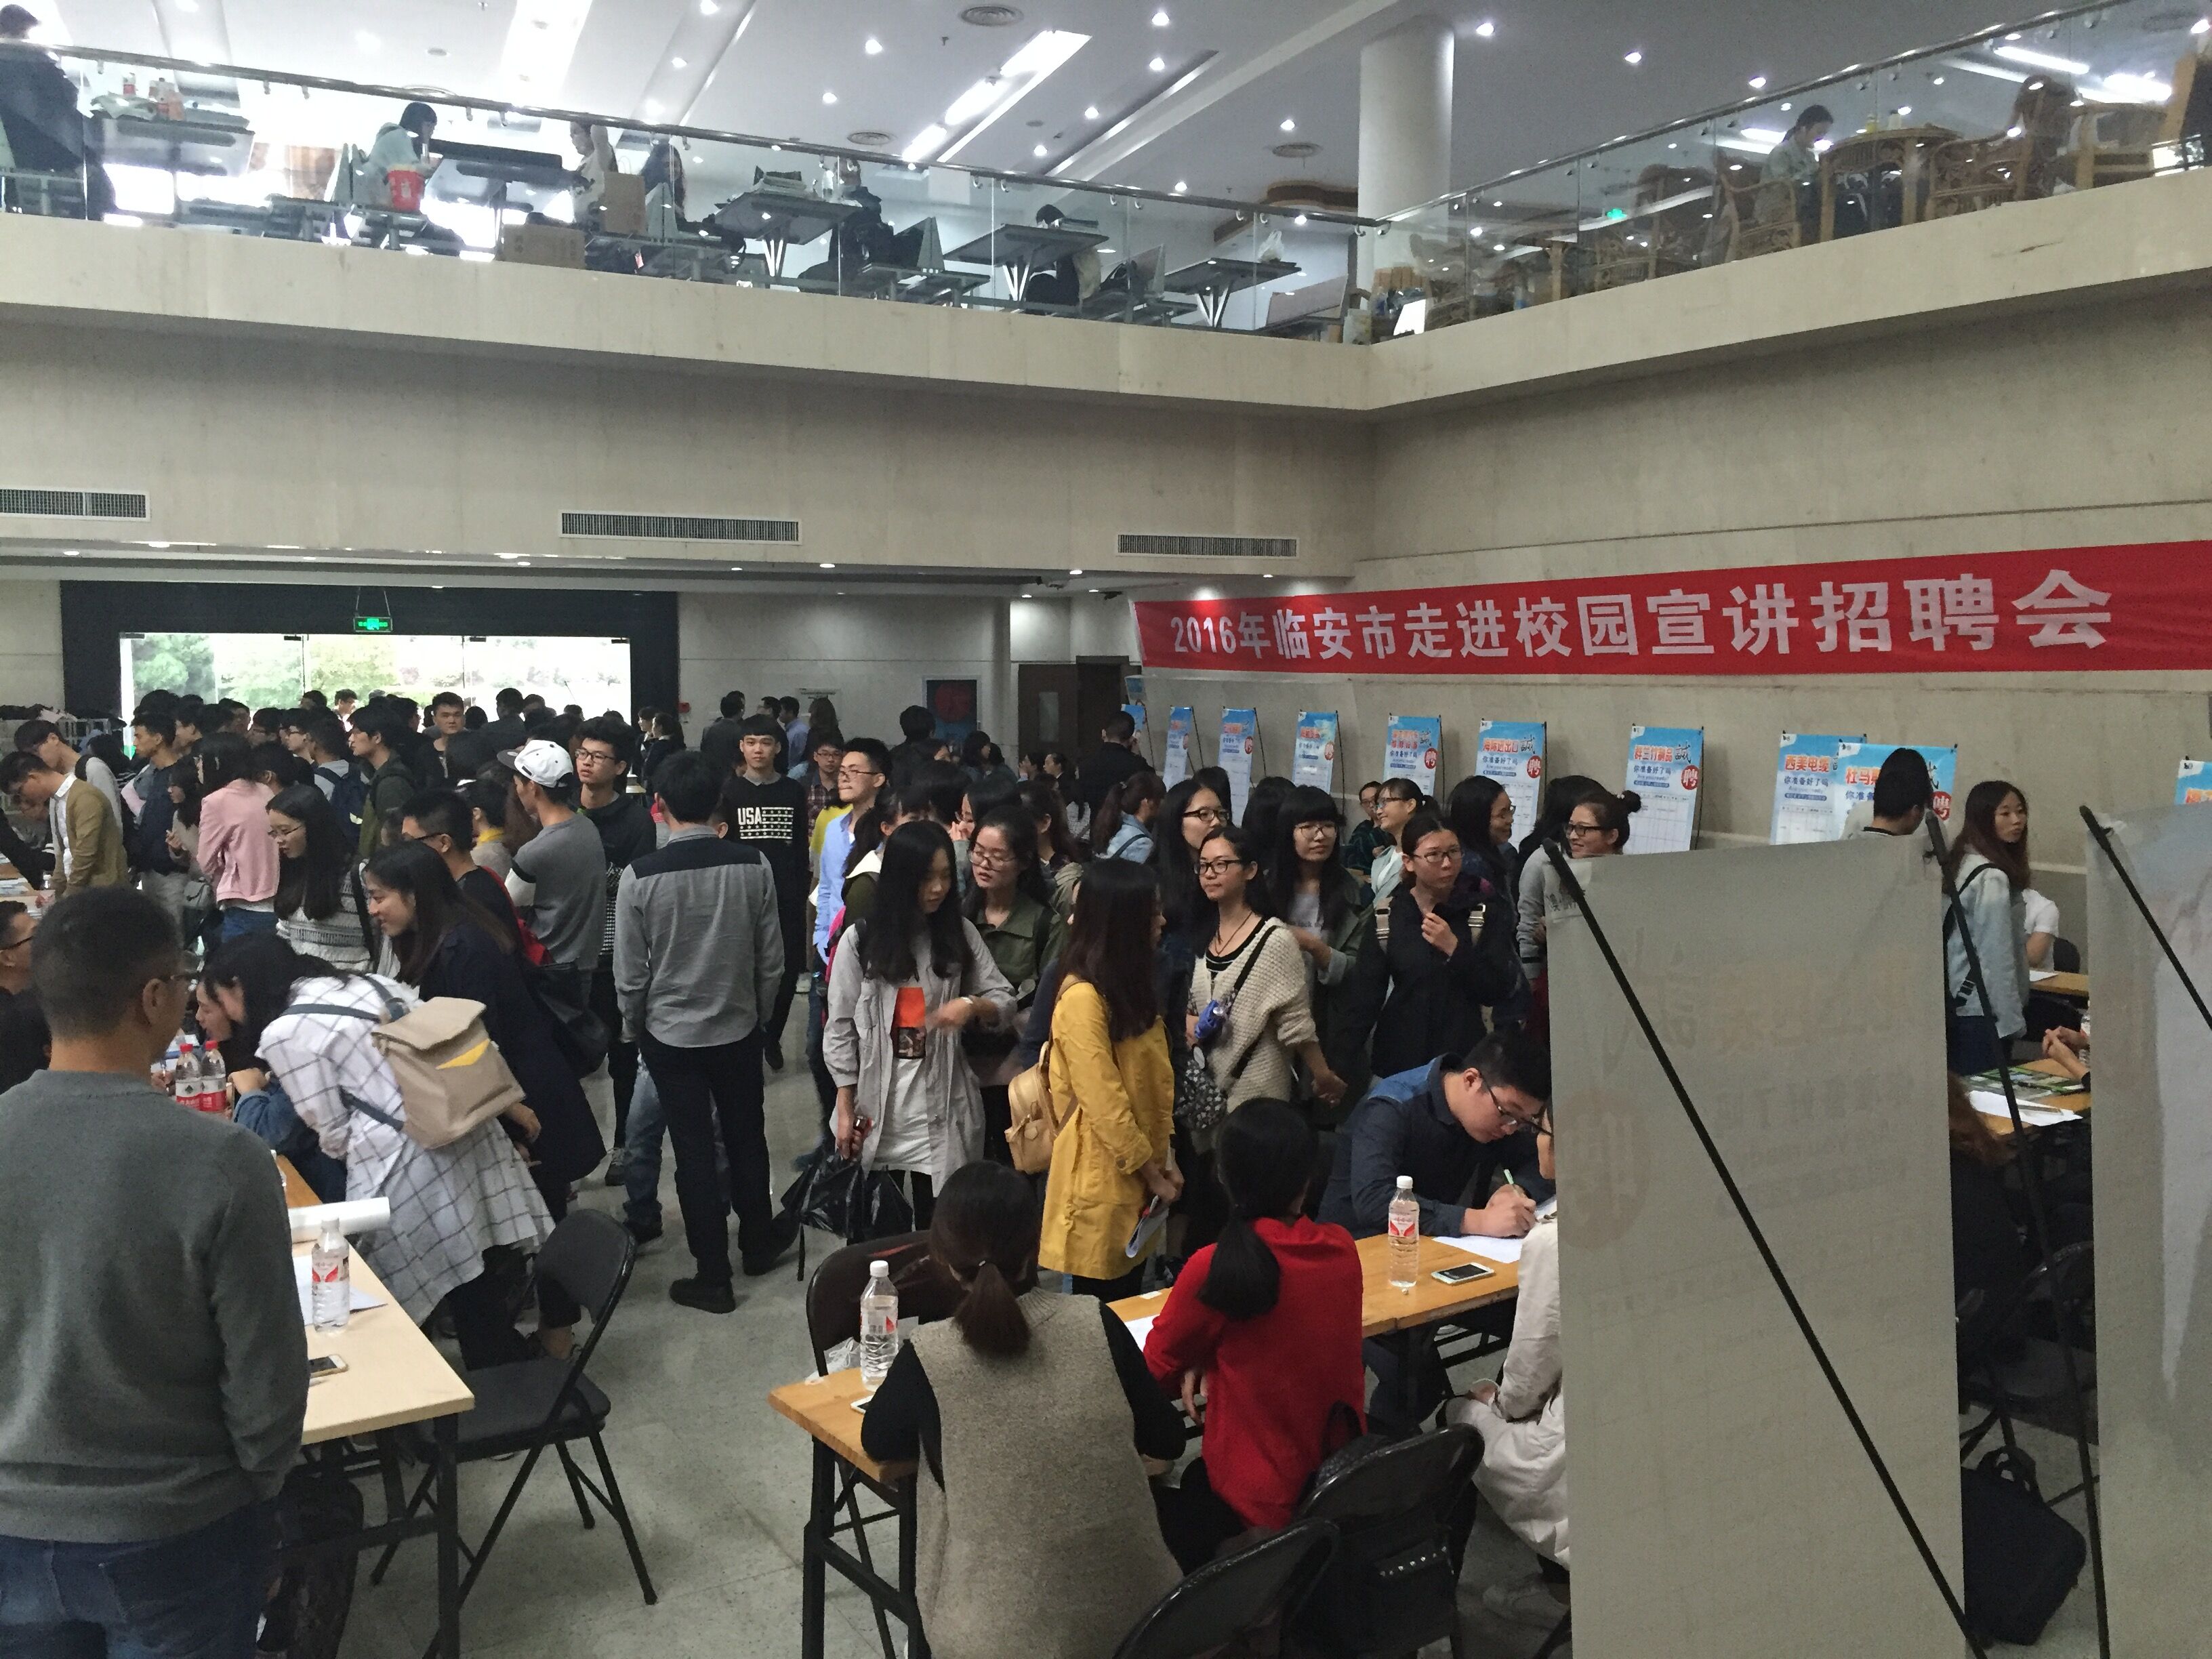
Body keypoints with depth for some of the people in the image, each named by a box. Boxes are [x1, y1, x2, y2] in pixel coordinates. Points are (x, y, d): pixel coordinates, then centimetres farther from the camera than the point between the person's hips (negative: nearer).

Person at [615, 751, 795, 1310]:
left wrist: (636, 1029, 9)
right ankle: (758, 1242, 39)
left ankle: (713, 1276, 18)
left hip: (671, 1034, -2)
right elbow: (771, 959, -4)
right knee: (745, 1137, 20)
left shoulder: (640, 877, -18)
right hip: (739, 1027, 2)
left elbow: (630, 976, -10)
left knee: (694, 1150, 8)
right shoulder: (753, 866, -13)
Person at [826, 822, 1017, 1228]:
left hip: (942, 1105, 1)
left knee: (937, 1225, 6)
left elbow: (1005, 1002, 3)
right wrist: (845, 1108, -3)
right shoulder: (860, 939, -4)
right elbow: (841, 1027, -1)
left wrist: (972, 1005, -19)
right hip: (877, 1106, -1)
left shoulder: (960, 933, 2)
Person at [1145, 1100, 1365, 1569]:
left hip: (1264, 1503, -6)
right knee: (1197, 1480, 30)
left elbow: (1157, 1368, -7)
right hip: (1347, 1485, 6)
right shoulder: (1342, 1248, -6)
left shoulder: (1215, 1267, -22)